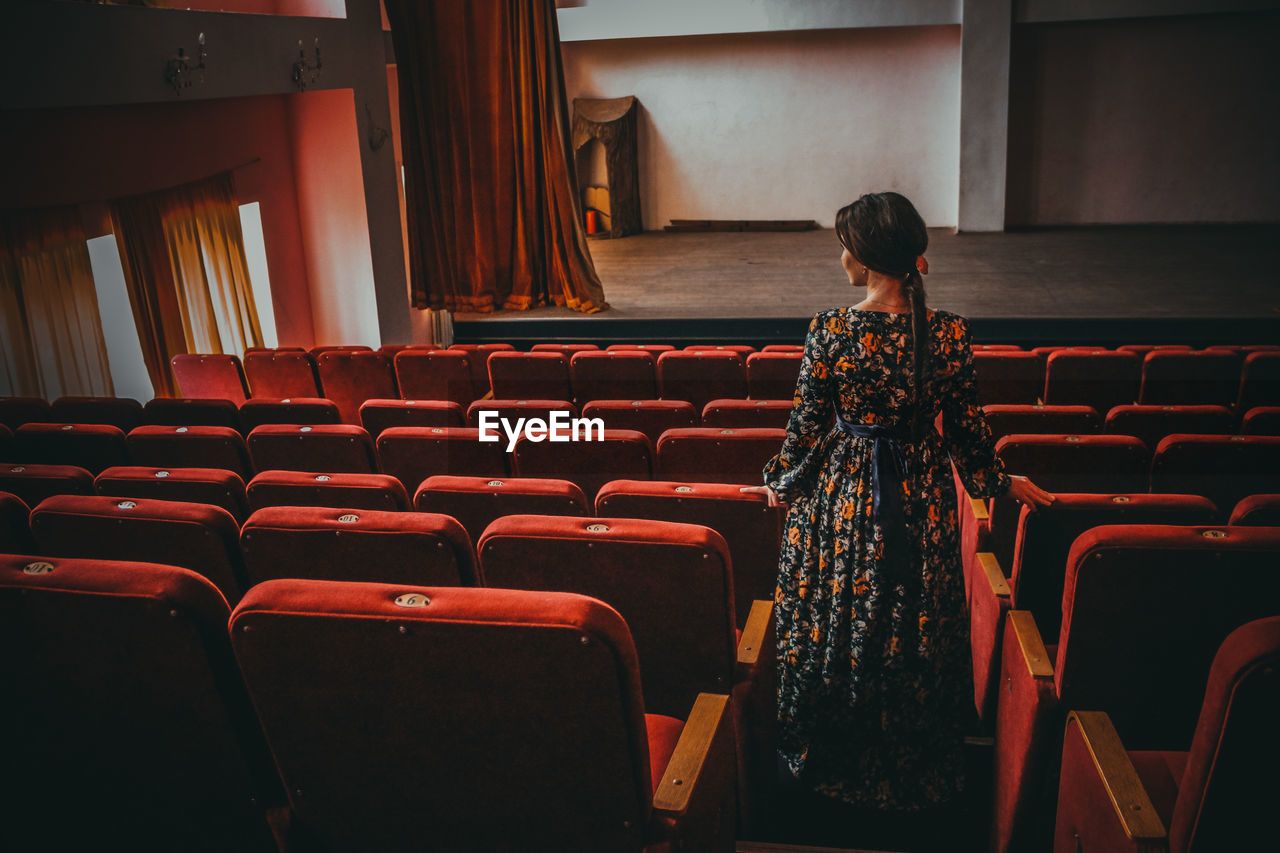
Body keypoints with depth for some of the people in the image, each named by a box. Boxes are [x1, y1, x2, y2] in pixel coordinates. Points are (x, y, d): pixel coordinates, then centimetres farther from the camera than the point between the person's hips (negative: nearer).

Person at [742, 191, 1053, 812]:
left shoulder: (830, 331, -17)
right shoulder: (948, 333, -12)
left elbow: (808, 428, -10)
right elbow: (967, 430, -3)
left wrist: (780, 481, 9)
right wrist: (1001, 483, 16)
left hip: (843, 499, -2)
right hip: (922, 500, 2)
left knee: (835, 621, 16)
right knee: (917, 629, 18)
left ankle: (832, 761, 34)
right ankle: (916, 768, 36)